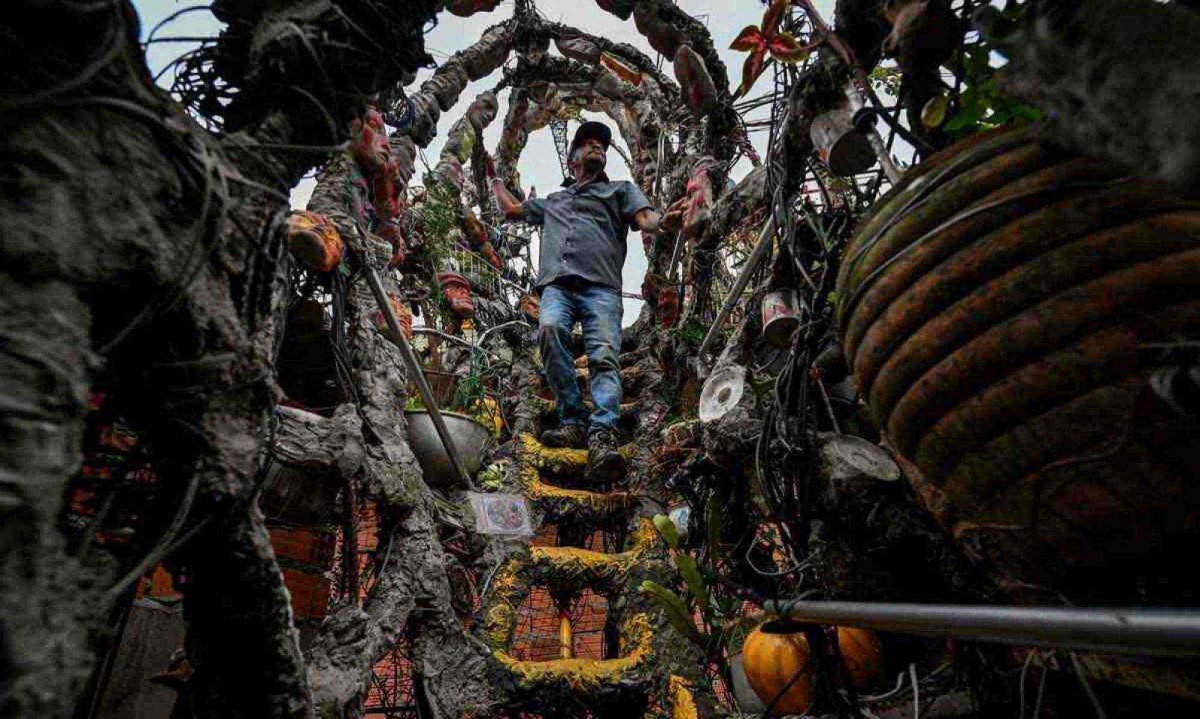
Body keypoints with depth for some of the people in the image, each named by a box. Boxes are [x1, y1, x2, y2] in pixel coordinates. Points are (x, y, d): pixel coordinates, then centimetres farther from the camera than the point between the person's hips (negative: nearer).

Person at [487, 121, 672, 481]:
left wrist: (665, 220, -14)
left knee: (604, 356, -25)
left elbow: (646, 219, 9)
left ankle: (601, 438, -38)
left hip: (601, 286, -2)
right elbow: (511, 209, 48)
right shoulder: (553, 200, 38)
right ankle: (573, 421, -28)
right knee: (550, 330, -32)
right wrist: (494, 177, 54)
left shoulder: (621, 189, 28)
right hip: (557, 284, 2)